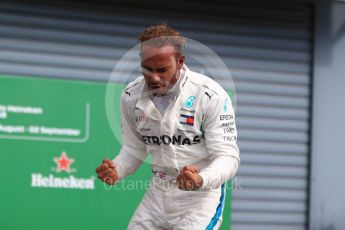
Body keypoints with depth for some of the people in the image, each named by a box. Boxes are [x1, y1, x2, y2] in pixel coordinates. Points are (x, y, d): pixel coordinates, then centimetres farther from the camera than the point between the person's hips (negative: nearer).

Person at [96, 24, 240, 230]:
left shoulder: (211, 96, -20)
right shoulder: (131, 96, -4)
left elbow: (228, 156, -19)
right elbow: (135, 148, 9)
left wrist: (201, 180, -39)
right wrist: (117, 170, -13)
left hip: (202, 193, -5)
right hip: (158, 192, 5)